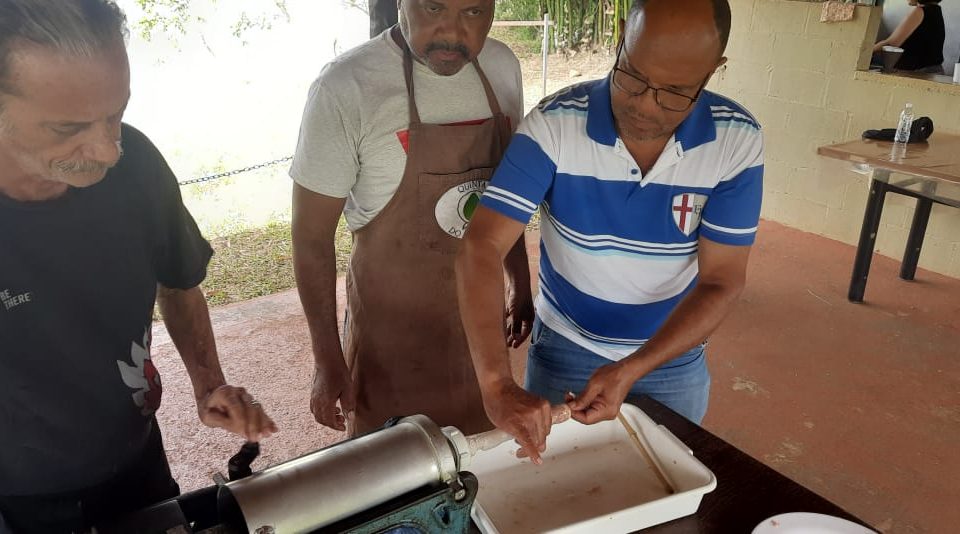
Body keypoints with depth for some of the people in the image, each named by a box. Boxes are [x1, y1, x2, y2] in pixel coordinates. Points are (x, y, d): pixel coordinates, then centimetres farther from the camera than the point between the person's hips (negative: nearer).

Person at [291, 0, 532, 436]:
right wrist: (328, 360, -10)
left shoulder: (502, 67, -2)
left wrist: (520, 282, 15)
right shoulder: (345, 87, -20)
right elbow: (312, 235, -13)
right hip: (392, 328, -4)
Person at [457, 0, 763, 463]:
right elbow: (481, 248, -28)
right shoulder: (554, 124, -23)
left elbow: (720, 282, -16)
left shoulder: (736, 142, -18)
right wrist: (497, 386, -39)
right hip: (563, 352, -1)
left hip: (673, 360, 2)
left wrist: (631, 371, -28)